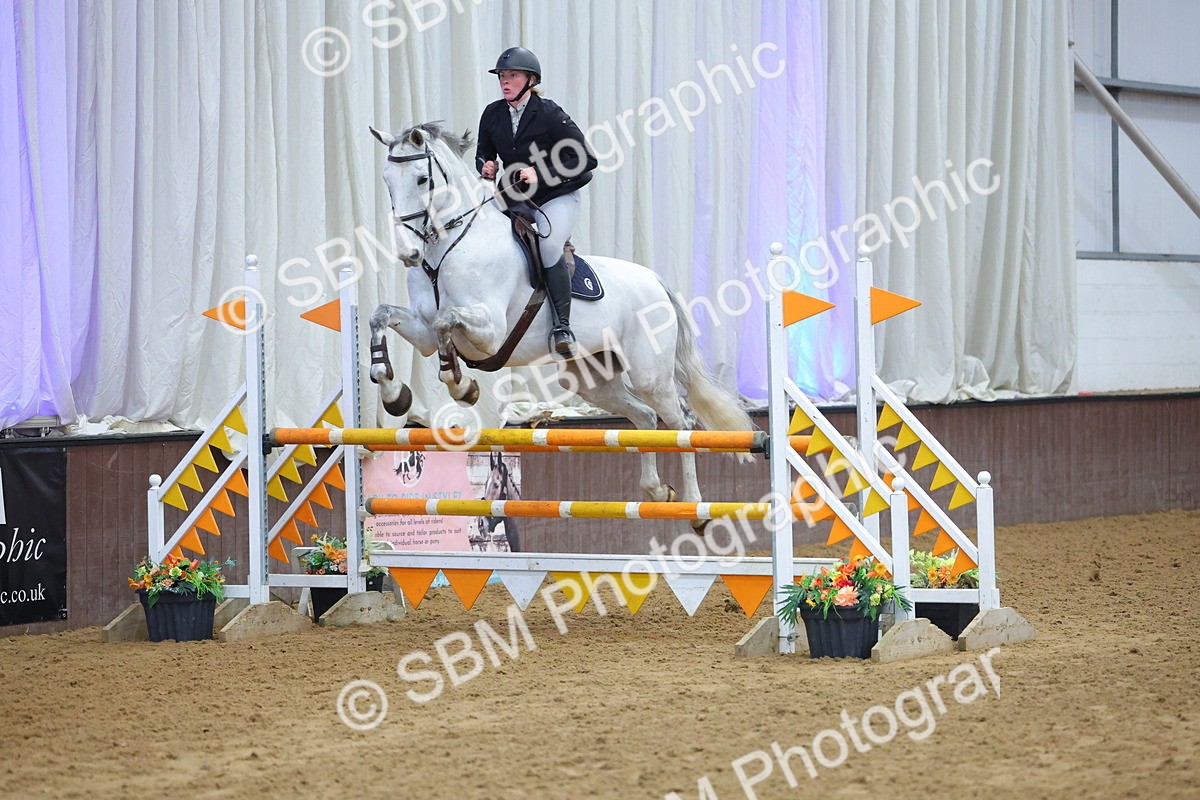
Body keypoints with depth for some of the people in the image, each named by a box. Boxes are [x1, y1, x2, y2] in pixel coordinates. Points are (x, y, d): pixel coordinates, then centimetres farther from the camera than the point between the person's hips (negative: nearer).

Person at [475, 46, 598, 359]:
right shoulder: (492, 115, 2)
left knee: (548, 244, -31)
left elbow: (586, 160, -15)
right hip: (514, 198, 6)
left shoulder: (549, 114, -14)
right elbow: (483, 153, 19)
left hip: (557, 196, -6)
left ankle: (562, 327, -25)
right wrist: (486, 166, -7)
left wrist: (541, 174, -23)